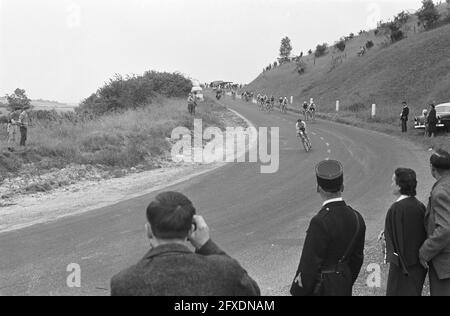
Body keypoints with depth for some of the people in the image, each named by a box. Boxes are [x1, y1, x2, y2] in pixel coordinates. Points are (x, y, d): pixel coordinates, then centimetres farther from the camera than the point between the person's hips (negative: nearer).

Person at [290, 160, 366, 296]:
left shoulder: (320, 222, -24)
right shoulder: (357, 218, -1)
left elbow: (310, 264, -18)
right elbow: (357, 259, 10)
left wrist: (298, 291, -7)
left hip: (320, 289, -8)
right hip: (344, 289, 8)